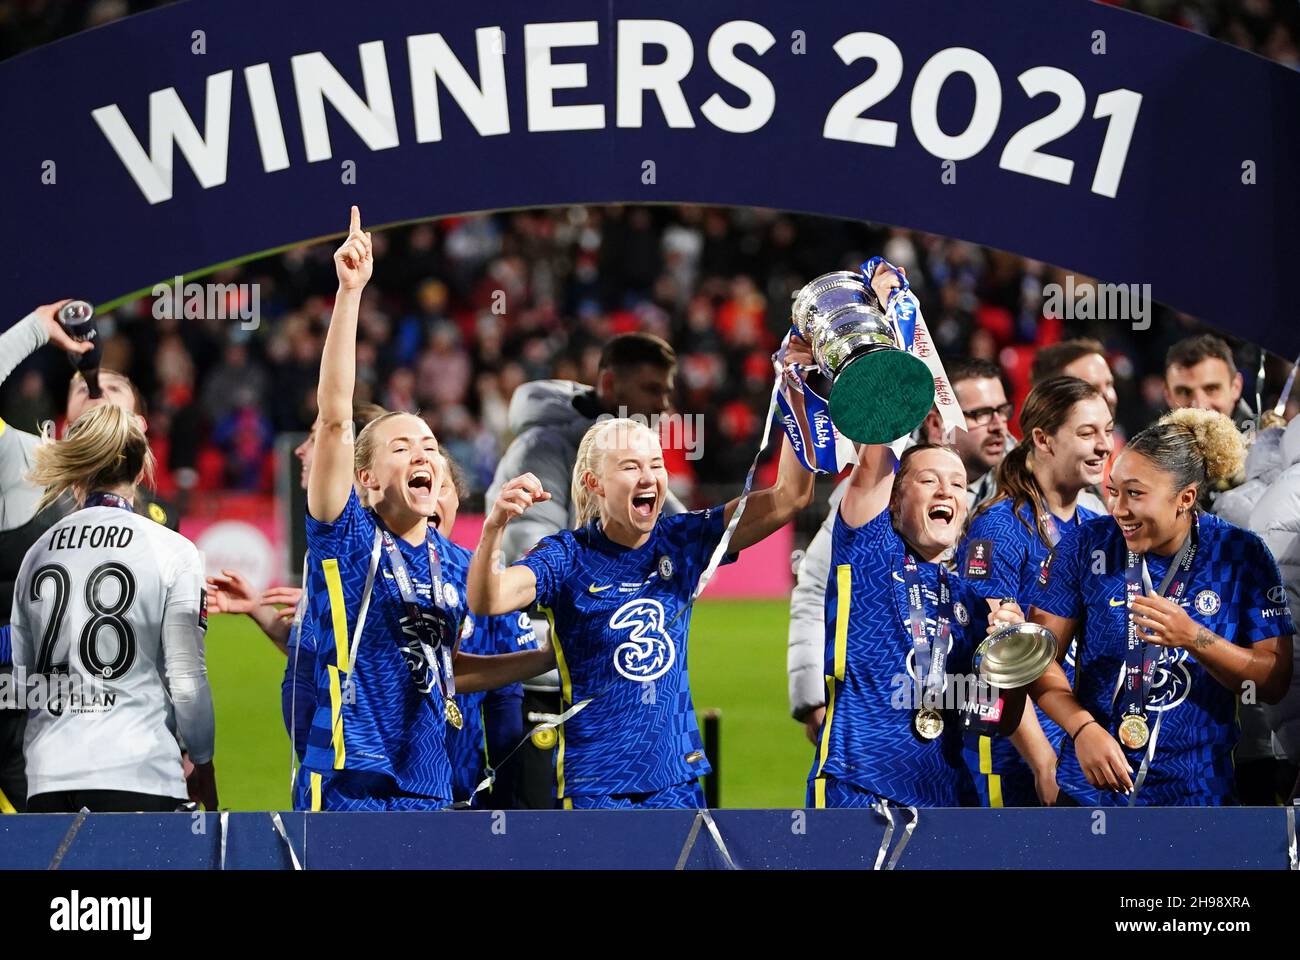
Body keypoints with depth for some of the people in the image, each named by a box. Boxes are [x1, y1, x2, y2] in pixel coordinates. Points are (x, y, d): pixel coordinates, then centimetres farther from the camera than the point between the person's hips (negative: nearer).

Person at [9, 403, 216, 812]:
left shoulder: (38, 553, 12)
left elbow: (22, 674, 17)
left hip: (48, 776, 4)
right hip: (137, 772, -4)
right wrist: (202, 763, 11)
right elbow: (186, 680, -3)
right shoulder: (172, 551, 0)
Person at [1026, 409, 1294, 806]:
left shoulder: (1242, 556, -7)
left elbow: (1274, 682, -8)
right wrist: (1083, 728, -20)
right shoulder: (1086, 545, -5)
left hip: (1196, 788, 0)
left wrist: (1194, 638, -24)